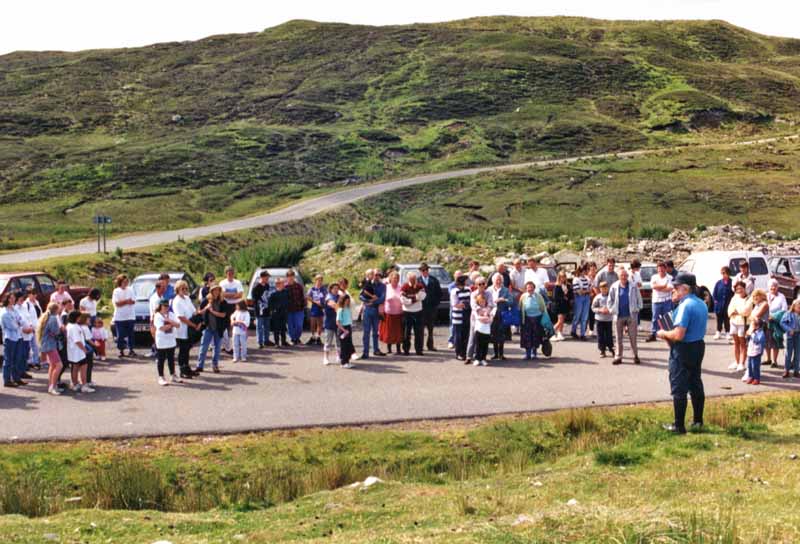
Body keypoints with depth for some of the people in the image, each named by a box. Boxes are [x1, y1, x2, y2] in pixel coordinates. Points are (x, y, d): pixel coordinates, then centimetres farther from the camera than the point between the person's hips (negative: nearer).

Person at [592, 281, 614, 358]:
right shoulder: (598, 297, -1)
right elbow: (593, 308, 2)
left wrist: (609, 310, -14)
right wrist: (600, 310, -14)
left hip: (609, 318, 0)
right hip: (600, 319, 0)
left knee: (609, 334, 1)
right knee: (600, 335, 3)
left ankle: (611, 349, 15)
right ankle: (602, 350, 11)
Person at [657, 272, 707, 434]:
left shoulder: (685, 306, -21)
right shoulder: (702, 304, 8)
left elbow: (679, 335, -27)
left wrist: (664, 334, -9)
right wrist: (669, 335, 15)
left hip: (683, 350, -9)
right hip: (698, 347, 9)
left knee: (679, 389, -1)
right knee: (696, 385, 17)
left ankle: (679, 426, 3)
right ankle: (698, 421, 26)